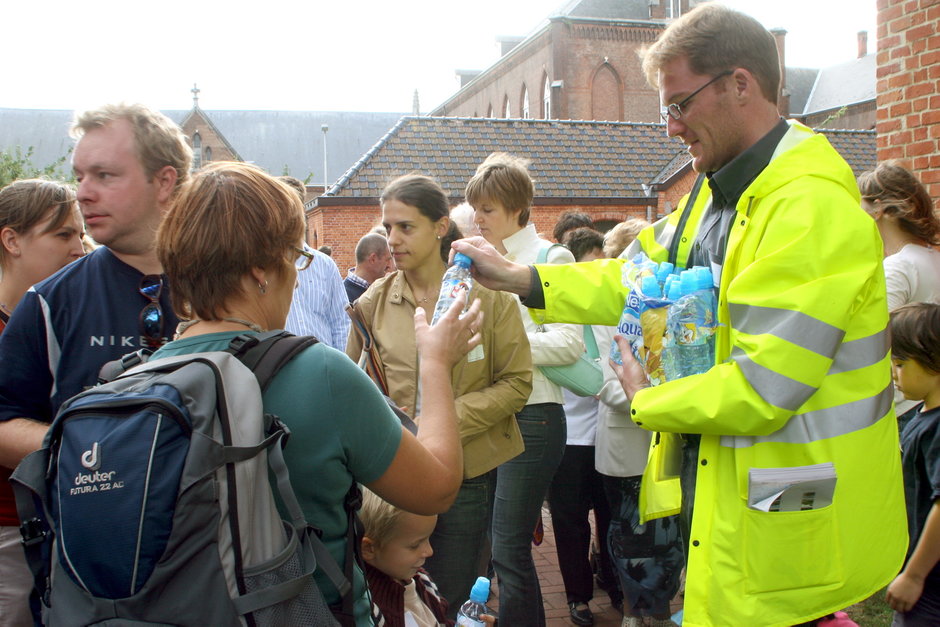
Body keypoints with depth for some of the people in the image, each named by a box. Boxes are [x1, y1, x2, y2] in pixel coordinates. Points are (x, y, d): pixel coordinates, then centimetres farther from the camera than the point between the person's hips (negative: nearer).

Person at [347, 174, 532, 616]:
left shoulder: (488, 296, -5)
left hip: (466, 474, -2)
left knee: (449, 602, 12)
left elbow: (517, 383, -6)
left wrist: (447, 420, -17)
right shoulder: (374, 302, 1)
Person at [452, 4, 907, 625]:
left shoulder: (811, 206, -25)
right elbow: (640, 279, 12)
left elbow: (759, 391, -27)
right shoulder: (718, 191, 8)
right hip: (717, 486, 9)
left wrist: (648, 401, -11)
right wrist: (517, 277, 4)